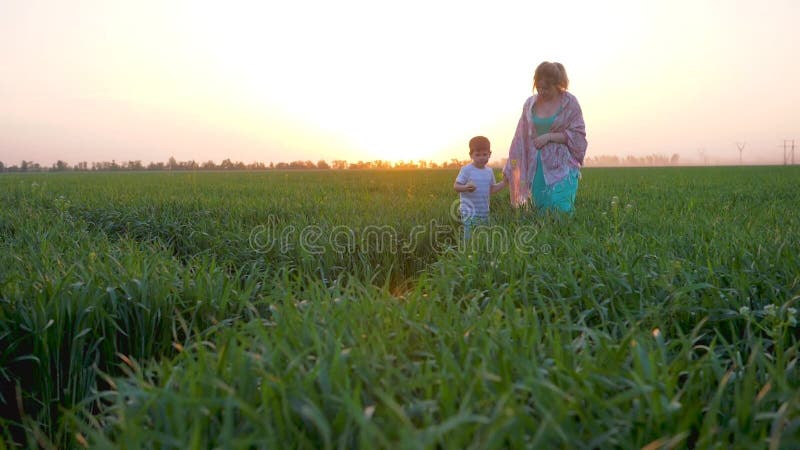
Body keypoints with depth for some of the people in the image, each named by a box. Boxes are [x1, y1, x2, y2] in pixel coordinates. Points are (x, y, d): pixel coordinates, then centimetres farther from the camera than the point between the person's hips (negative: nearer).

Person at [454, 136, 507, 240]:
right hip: (470, 212, -6)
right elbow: (456, 186, -12)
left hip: (484, 212, 6)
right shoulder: (466, 170, -9)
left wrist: (504, 182, 6)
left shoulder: (489, 171, 10)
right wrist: (466, 187, -31)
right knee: (470, 238, -9)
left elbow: (491, 189, 16)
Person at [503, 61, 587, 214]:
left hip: (562, 166, -3)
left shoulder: (569, 102, -2)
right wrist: (509, 169, 10)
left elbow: (577, 135, -3)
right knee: (541, 211, 4)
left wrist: (549, 136, -13)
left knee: (561, 212, -12)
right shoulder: (530, 103, 7)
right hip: (537, 167, 3)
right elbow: (521, 138, 10)